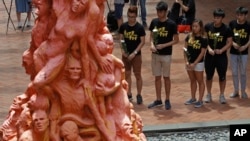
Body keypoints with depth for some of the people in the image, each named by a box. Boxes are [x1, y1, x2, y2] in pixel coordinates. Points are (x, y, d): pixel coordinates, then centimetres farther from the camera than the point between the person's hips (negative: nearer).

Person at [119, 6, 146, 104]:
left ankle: (139, 95, 11)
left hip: (136, 55, -3)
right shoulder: (123, 26, -2)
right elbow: (121, 39, 6)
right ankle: (129, 94, 20)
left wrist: (134, 53, -16)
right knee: (127, 74, 10)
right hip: (126, 54, 4)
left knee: (137, 75, 2)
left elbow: (142, 42, -10)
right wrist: (122, 50, -9)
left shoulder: (139, 27, -12)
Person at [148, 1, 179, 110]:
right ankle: (158, 100, 19)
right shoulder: (154, 22, 2)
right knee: (157, 77, 10)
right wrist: (152, 45, -10)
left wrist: (164, 45, -18)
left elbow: (176, 40, -7)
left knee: (166, 77, 4)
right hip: (155, 54, 4)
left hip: (166, 55, -4)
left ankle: (167, 100, 14)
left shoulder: (171, 24, -11)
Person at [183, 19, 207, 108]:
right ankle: (193, 98, 26)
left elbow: (202, 53, -12)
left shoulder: (203, 39, -12)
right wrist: (186, 61, -7)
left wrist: (194, 63, -16)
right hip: (189, 63, 5)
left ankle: (200, 100, 9)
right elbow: (185, 49, 2)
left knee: (200, 81, 5)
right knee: (192, 81, 16)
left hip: (198, 63, -5)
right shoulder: (189, 37, 0)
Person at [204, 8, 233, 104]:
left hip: (221, 56, -1)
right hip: (209, 55, 2)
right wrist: (209, 49, -17)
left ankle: (222, 95, 19)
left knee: (222, 76, 6)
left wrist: (221, 50, -18)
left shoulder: (226, 29, -10)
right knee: (209, 76, 11)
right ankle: (209, 94, 25)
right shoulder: (208, 26, -5)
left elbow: (229, 42, -5)